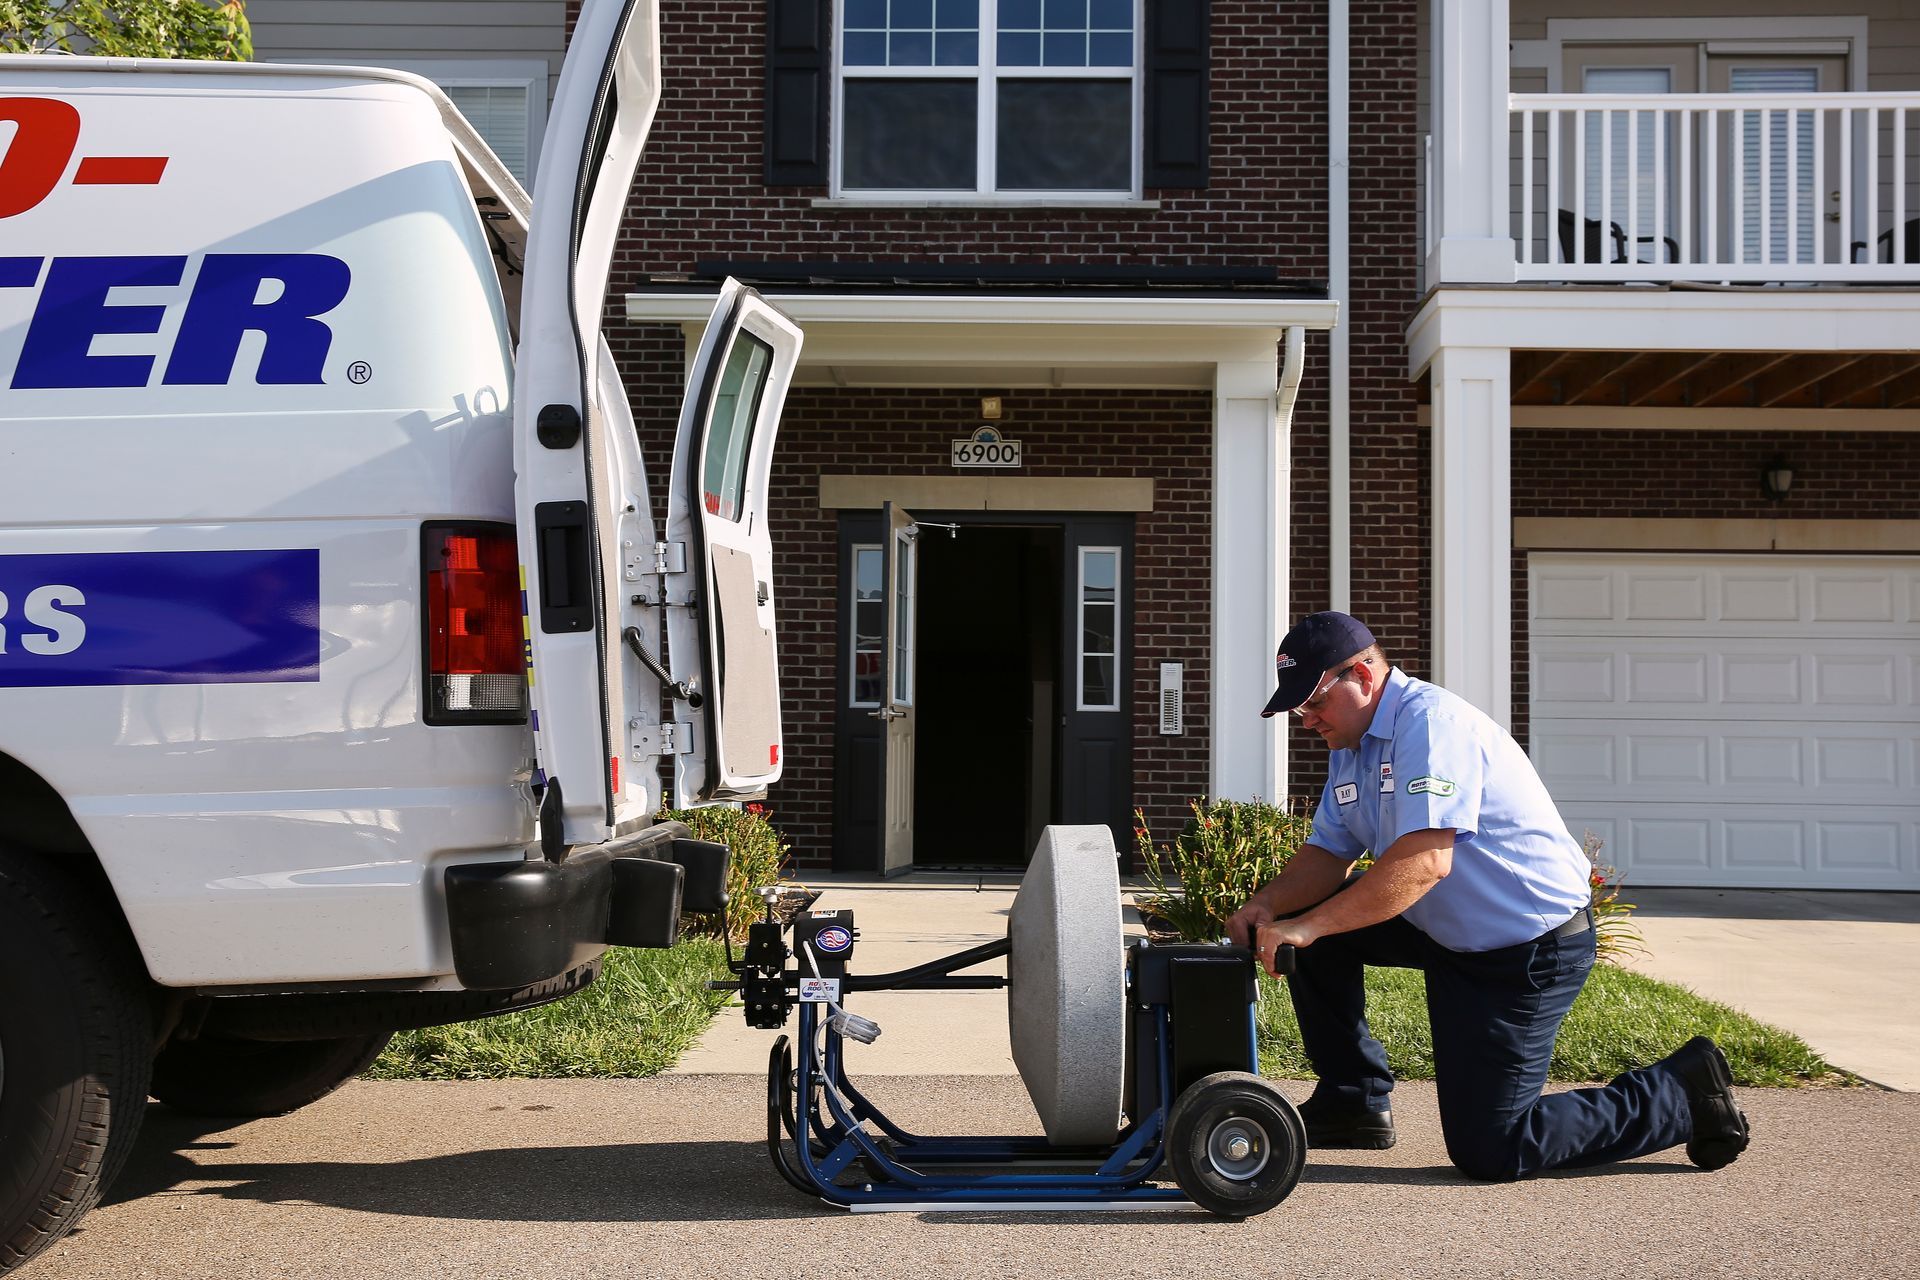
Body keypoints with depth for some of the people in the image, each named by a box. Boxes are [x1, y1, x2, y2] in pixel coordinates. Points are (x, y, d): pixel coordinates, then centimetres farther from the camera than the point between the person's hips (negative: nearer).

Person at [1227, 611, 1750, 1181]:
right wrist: (1268, 905, -15)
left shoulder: (1431, 722, -24)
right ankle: (1353, 1103, 13)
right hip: (1449, 933, 9)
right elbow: (1328, 854, 6)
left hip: (1533, 949, -9)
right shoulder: (1351, 747, 8)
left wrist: (1306, 926, -37)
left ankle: (1681, 1095, 7)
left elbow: (1424, 862, -34)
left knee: (1486, 1151, -8)